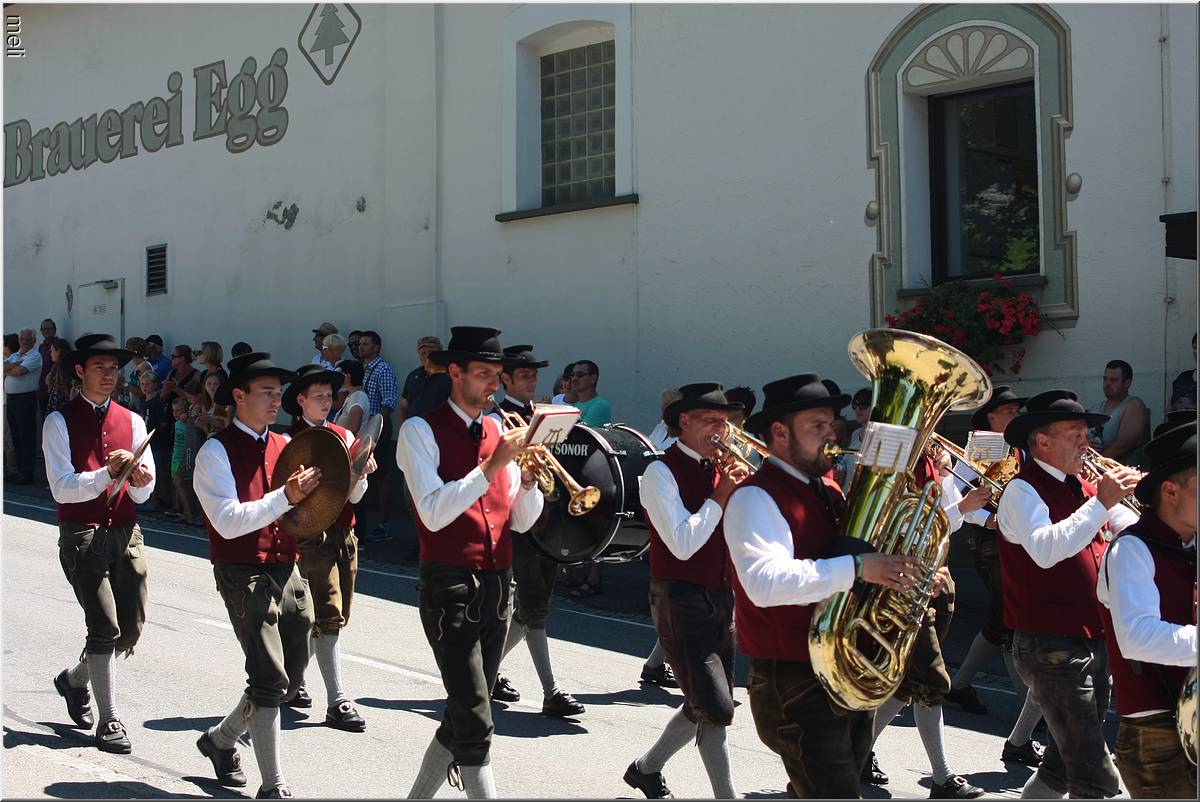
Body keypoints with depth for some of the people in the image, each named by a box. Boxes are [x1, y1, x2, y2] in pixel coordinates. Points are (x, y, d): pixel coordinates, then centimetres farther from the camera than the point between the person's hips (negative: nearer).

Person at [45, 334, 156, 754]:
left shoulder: (132, 421, 11)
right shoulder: (60, 421, -3)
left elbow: (143, 493, 6)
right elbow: (62, 488, -13)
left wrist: (140, 481, -18)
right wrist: (107, 473, -27)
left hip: (126, 533, 5)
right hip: (82, 534, -5)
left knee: (132, 628, 7)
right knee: (105, 626, -11)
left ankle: (74, 679, 34)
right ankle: (108, 722, -1)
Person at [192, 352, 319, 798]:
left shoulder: (287, 447, 13)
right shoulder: (216, 452, -7)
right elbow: (228, 522, -17)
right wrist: (286, 497, -25)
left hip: (287, 572, 7)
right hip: (245, 575, -7)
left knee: (291, 678, 14)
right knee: (269, 680, -11)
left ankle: (221, 739, 36)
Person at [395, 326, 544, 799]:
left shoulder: (501, 432, 12)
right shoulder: (421, 431, -7)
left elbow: (520, 521, 12)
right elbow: (434, 512, -20)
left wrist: (529, 479, -7)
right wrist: (493, 464, -23)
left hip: (498, 585, 7)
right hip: (450, 586, -7)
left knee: (463, 717, 14)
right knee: (475, 724, -11)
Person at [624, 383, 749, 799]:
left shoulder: (722, 467, 9)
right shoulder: (662, 472, -12)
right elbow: (683, 544, -22)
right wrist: (720, 495, -16)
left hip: (720, 597, 8)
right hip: (681, 598, -8)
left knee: (705, 705, 15)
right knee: (716, 707, -11)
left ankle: (646, 768, 34)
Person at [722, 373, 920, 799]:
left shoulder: (829, 491, 13)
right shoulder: (756, 497, -15)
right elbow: (766, 582, -30)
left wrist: (906, 570, 4)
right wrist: (857, 568, -32)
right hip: (797, 686, -9)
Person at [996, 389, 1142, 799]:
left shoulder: (1083, 488, 13)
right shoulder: (1023, 490, -11)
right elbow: (1045, 550, -30)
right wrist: (1100, 503, -28)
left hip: (1094, 640, 9)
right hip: (1051, 646, -9)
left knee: (1063, 768, 18)